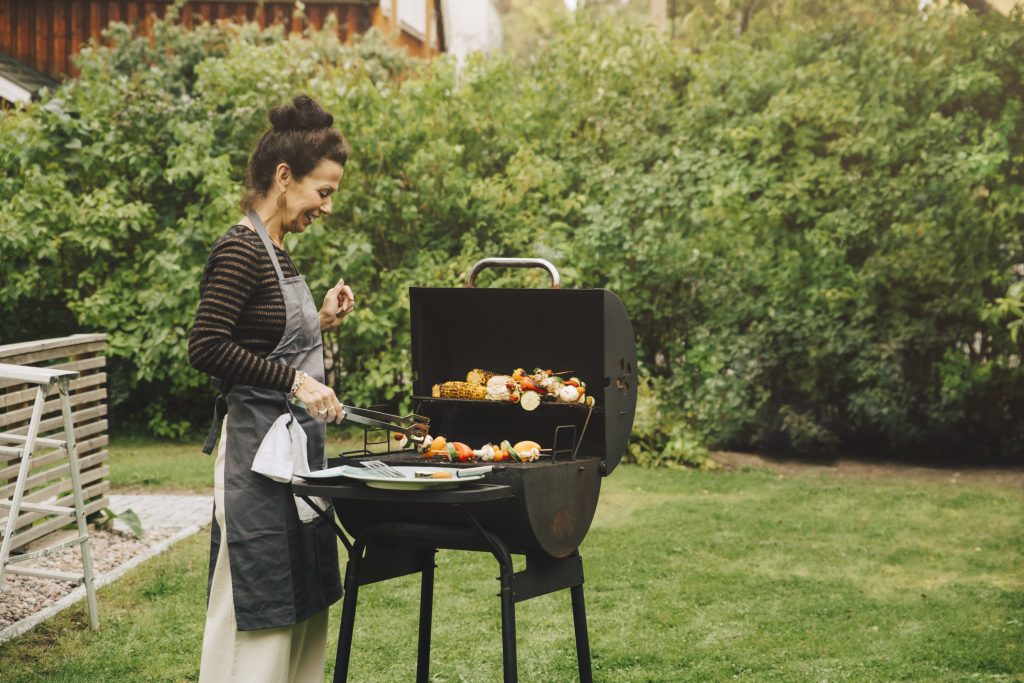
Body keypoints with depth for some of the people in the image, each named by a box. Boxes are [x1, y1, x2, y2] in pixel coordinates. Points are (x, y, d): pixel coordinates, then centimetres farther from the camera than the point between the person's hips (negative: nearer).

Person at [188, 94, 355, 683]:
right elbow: (206, 348, -22)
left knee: (303, 600, 13)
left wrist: (322, 321, 9)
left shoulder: (278, 252, 14)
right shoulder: (240, 250, -14)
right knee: (256, 604, -5)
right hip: (257, 441, -10)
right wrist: (296, 380, -24)